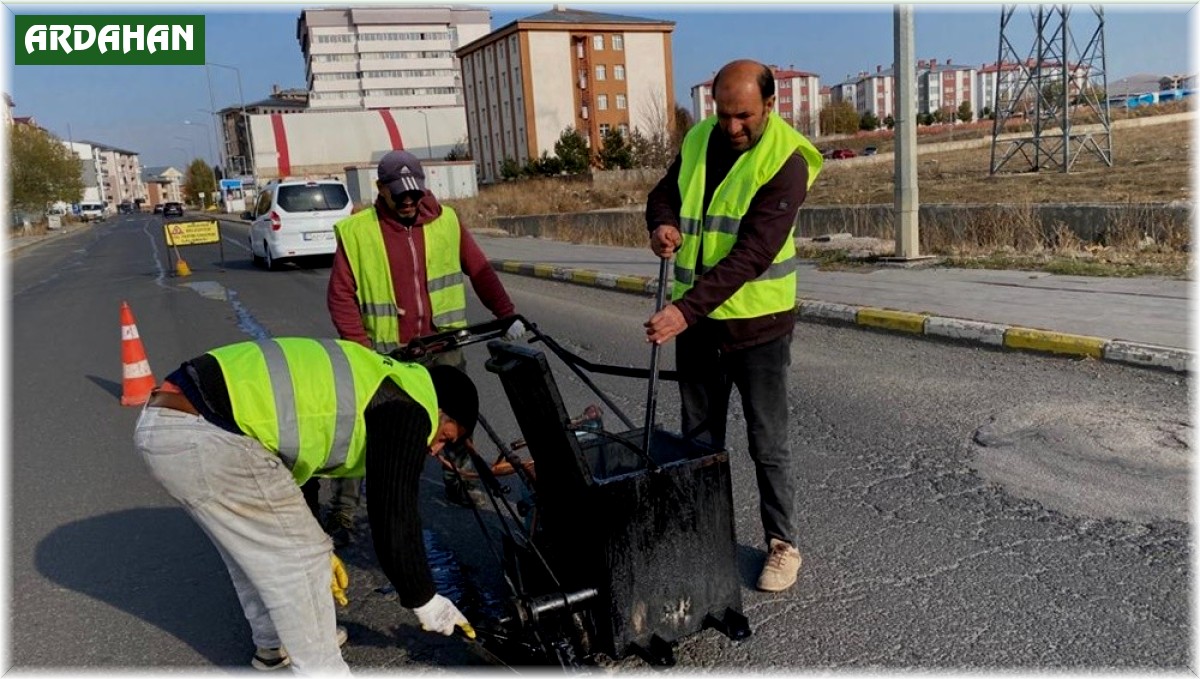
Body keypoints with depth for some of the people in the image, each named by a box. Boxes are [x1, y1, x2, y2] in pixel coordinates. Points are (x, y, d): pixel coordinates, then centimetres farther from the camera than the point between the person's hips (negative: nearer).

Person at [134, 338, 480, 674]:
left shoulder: (376, 380, 23)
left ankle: (274, 643, 46)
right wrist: (424, 599, 9)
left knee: (254, 546, 27)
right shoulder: (408, 408, -4)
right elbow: (394, 518, -5)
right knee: (297, 558, 2)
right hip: (205, 436, -11)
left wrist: (317, 547, 37)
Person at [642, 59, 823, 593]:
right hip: (694, 319, 6)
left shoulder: (786, 160, -16)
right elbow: (665, 191, 17)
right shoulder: (697, 140, 2)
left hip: (758, 324, -5)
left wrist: (685, 309, -32)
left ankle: (782, 543, 26)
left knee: (768, 445, 6)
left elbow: (751, 254, -25)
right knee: (698, 440, 16)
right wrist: (661, 223, -9)